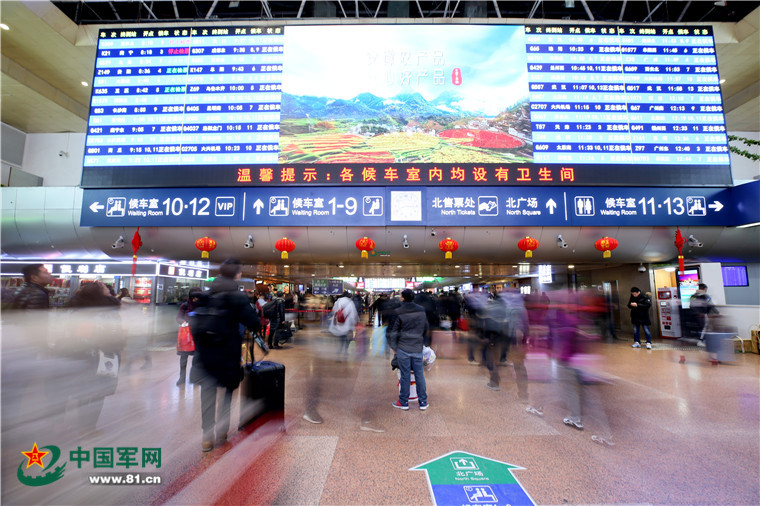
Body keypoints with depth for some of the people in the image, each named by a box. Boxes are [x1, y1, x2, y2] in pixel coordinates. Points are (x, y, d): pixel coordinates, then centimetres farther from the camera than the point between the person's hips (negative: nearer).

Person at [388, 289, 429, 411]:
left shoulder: (399, 313, -9)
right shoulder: (422, 311, 3)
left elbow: (394, 331, -4)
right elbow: (425, 329, 12)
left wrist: (393, 347, 7)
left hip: (403, 348, -3)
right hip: (417, 349, 3)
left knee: (405, 375, 6)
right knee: (420, 375, 11)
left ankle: (404, 402, 19)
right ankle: (423, 402, 21)